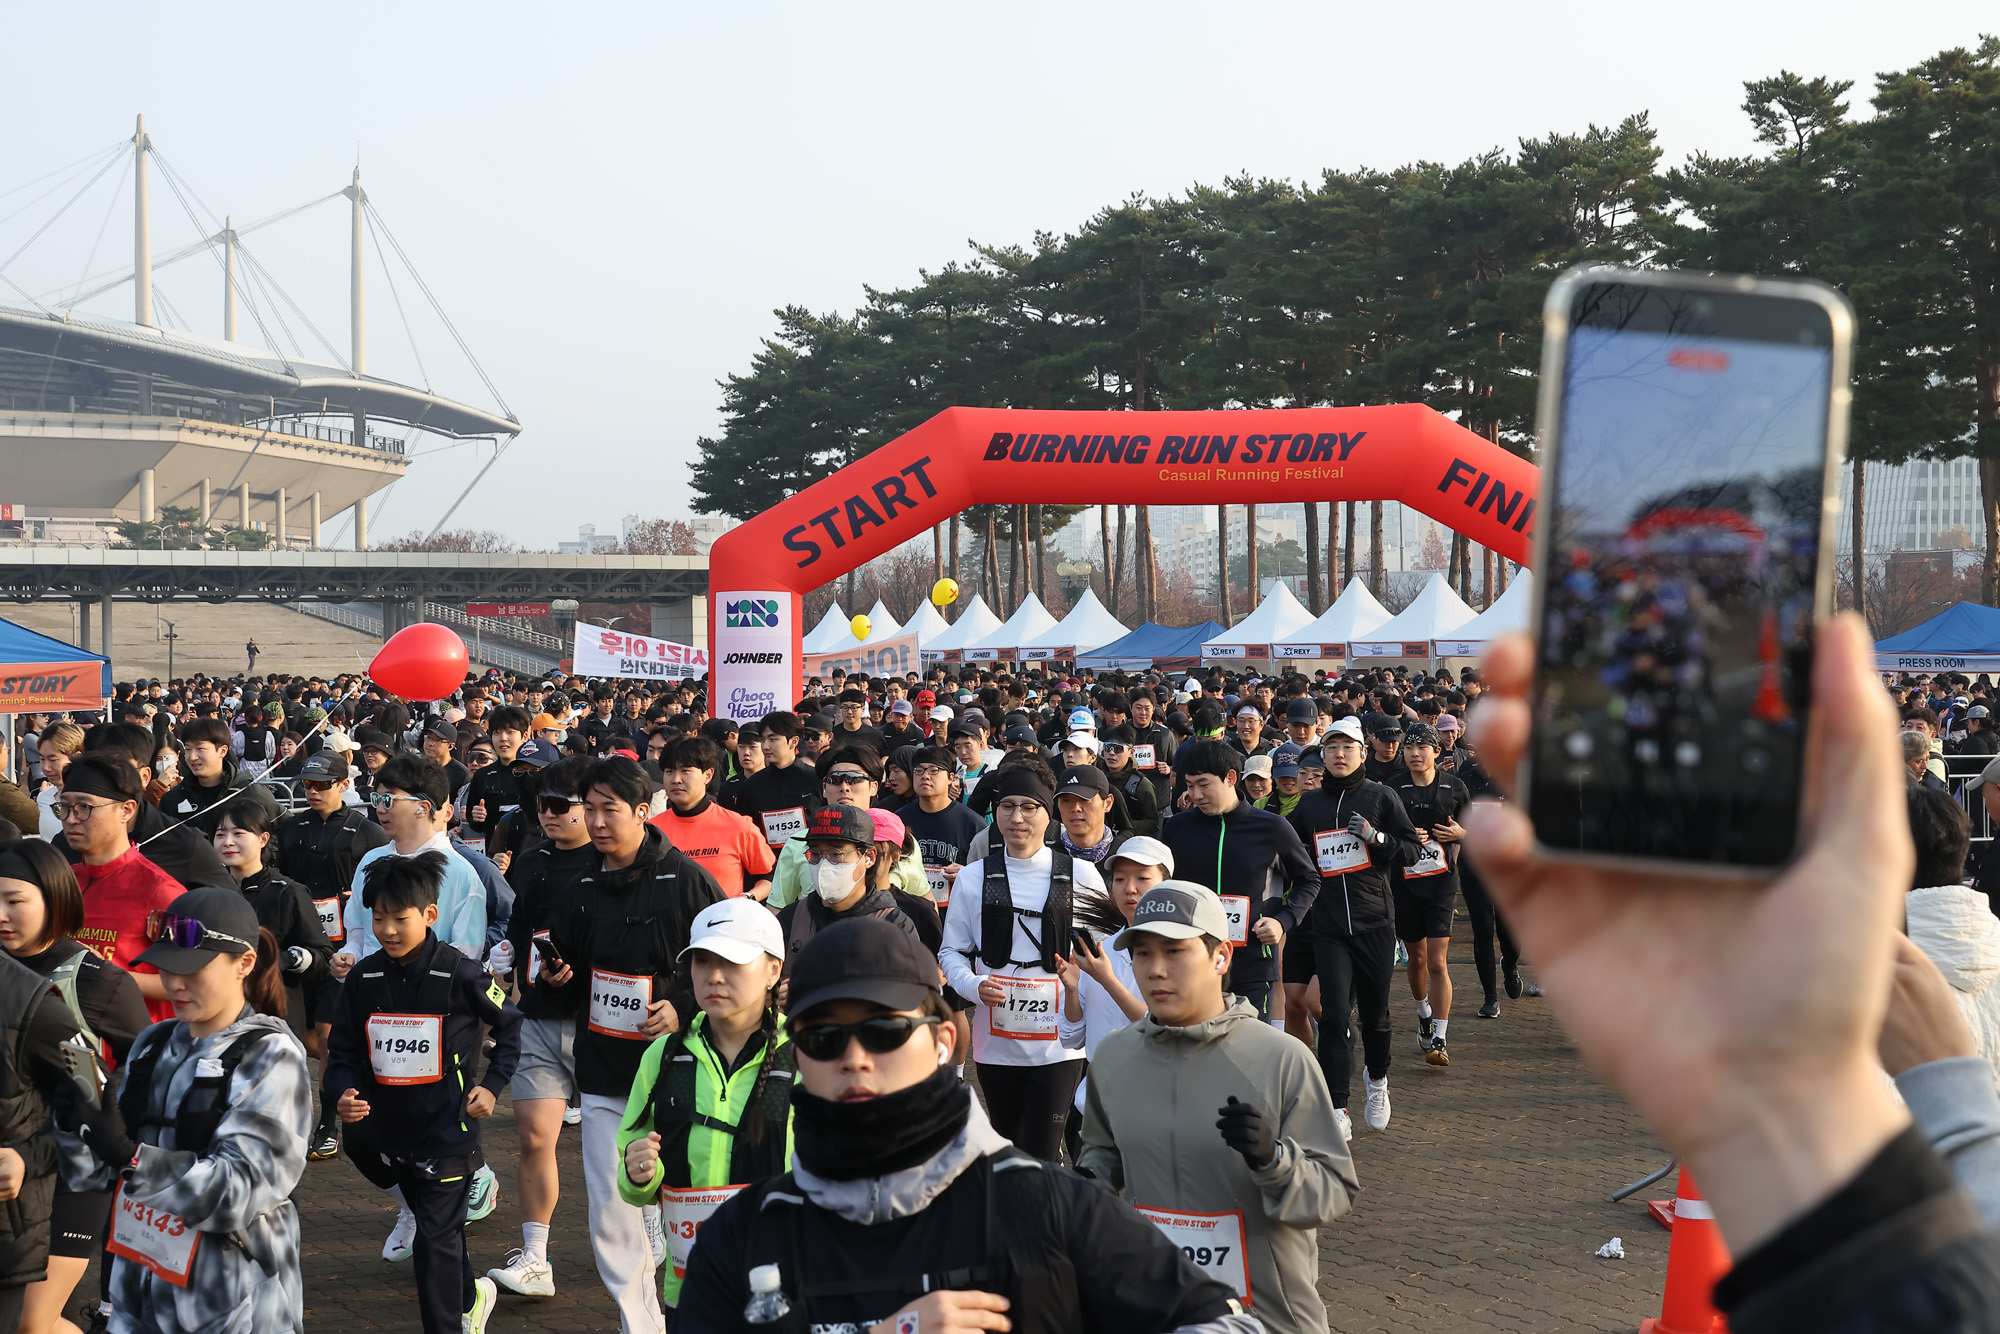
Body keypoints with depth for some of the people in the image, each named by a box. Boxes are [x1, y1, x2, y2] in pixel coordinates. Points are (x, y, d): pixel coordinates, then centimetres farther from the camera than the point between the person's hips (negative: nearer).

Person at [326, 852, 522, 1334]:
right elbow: (343, 1051, 5)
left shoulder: (460, 975, -12)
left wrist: (492, 1085, -5)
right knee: (440, 1227, 20)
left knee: (436, 1238, -5)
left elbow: (511, 1025, 2)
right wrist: (342, 1094, -14)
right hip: (389, 1130, 5)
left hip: (448, 1132, -5)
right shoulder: (364, 979, -1)